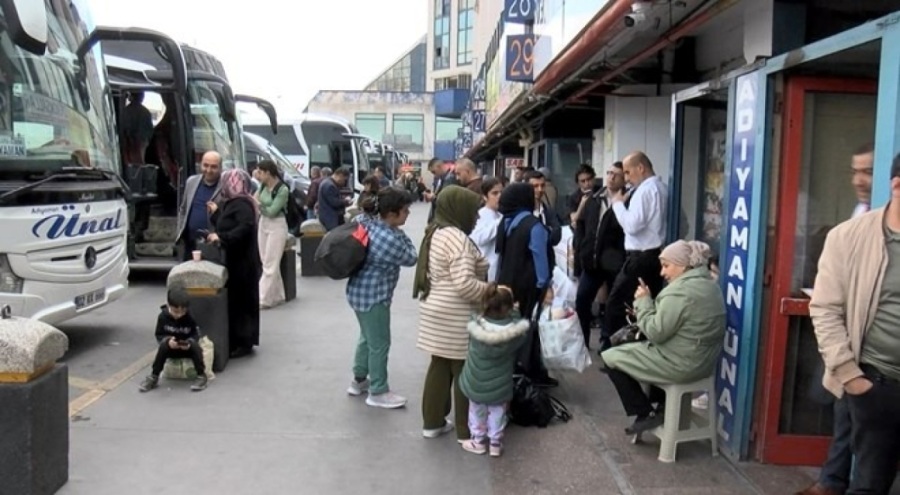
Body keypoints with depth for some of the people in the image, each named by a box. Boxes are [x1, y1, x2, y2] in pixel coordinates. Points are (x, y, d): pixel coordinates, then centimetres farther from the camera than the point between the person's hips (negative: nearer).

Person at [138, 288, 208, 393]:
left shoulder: (191, 317, -17)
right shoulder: (163, 316, -14)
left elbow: (196, 335, -9)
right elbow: (159, 335, -7)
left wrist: (189, 342, -32)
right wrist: (167, 340, -30)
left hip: (187, 348, -1)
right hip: (171, 348, 1)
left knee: (194, 345, -33)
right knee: (164, 345, -31)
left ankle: (201, 376, -21)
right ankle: (154, 377, -20)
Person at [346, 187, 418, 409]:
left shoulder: (366, 220, -4)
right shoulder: (390, 239, -28)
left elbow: (357, 217, 20)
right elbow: (410, 259, -13)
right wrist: (402, 234, -2)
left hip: (360, 291, 10)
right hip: (374, 296, -10)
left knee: (367, 338, 25)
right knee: (379, 344, 6)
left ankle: (359, 380, 39)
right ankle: (378, 393, 19)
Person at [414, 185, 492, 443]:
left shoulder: (435, 233, 10)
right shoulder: (456, 238, -20)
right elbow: (464, 284, -27)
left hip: (436, 311, 9)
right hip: (456, 317, -9)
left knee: (439, 366, 16)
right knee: (464, 371, 2)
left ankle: (432, 422, 25)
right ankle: (466, 431, 13)